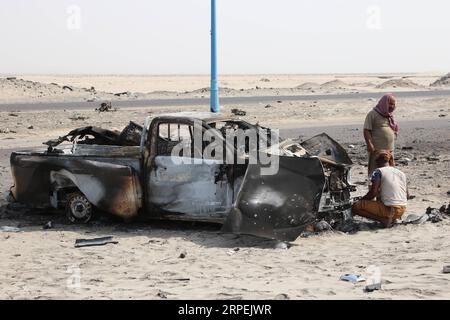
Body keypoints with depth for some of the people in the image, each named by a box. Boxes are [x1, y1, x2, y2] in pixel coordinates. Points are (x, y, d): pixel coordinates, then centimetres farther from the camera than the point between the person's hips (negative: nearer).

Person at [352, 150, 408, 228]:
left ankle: (385, 219, -10)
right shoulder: (401, 173, 14)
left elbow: (373, 193, -13)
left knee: (355, 207, -4)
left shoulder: (378, 172, -4)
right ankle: (392, 218, 11)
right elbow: (406, 196, 17)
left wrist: (360, 201, 2)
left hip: (389, 209, -8)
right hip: (402, 210, 8)